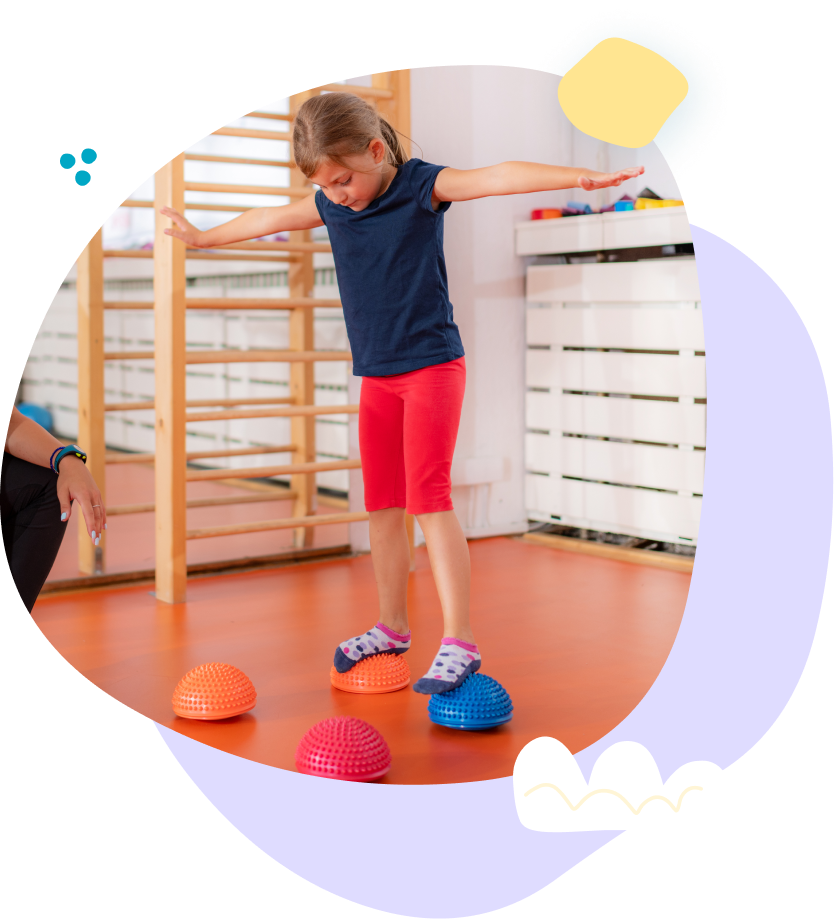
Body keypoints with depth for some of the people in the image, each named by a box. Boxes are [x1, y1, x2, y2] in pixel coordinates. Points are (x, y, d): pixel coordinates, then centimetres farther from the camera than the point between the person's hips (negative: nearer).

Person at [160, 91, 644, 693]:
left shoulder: (422, 185, -10)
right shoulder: (330, 205, 6)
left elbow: (494, 178, -25)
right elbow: (271, 219, 23)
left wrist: (579, 177, -39)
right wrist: (203, 237, 37)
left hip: (433, 366, -6)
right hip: (376, 376, 6)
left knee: (428, 498, -14)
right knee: (382, 505, 11)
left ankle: (460, 642, -11)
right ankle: (392, 626, 25)